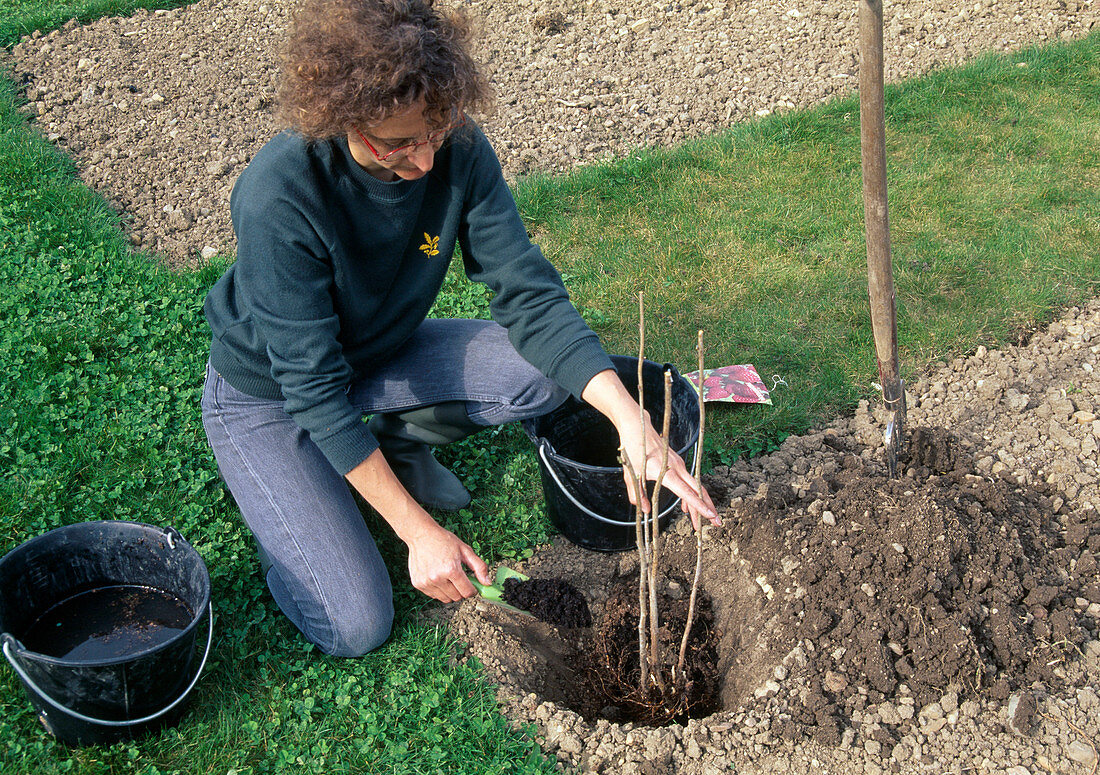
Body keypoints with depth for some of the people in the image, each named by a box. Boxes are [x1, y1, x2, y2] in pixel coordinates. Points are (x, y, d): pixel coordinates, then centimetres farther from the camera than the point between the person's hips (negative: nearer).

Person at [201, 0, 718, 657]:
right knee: (355, 627, -13)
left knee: (548, 373, -19)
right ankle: (279, 496, 16)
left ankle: (399, 440, 8)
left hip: (379, 355, 5)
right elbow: (313, 387, -30)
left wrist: (631, 419, -34)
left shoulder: (457, 149, -20)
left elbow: (529, 294, -20)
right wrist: (419, 530, -30)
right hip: (269, 394, -4)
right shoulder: (278, 197, -34)